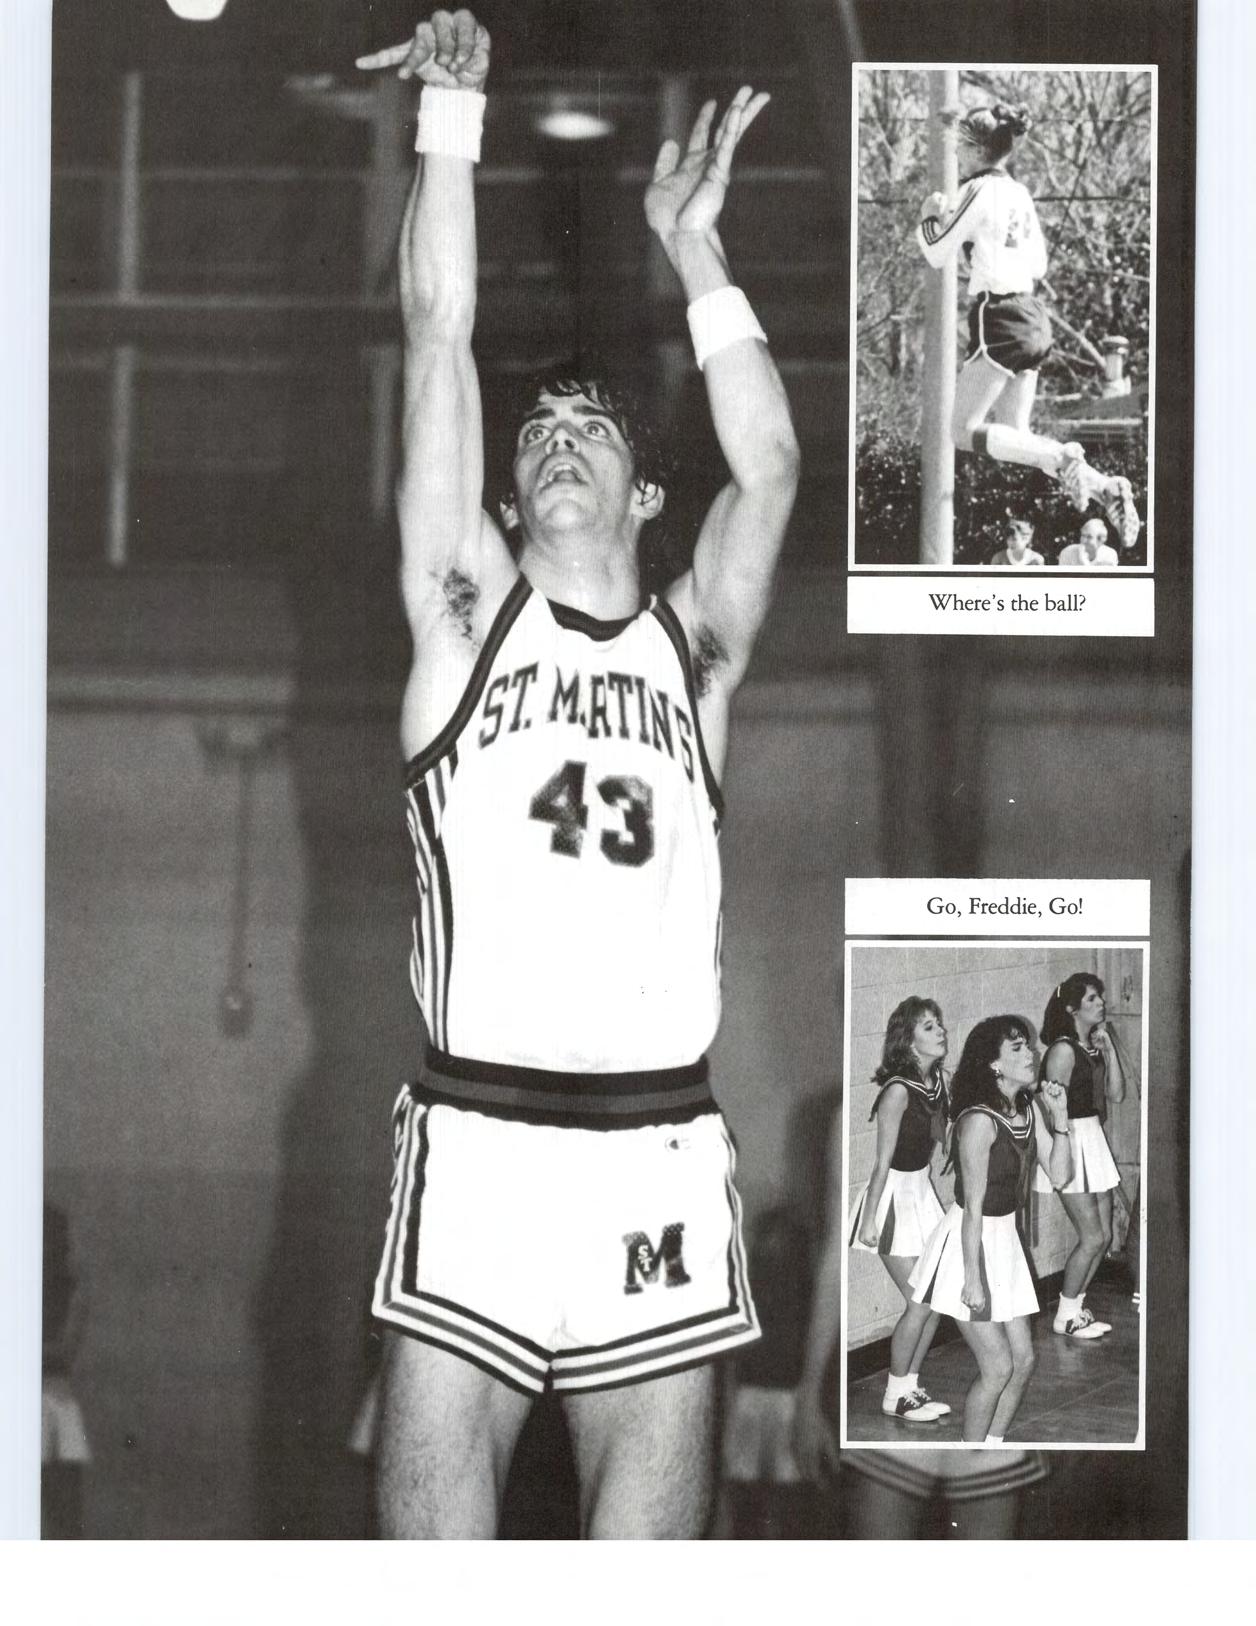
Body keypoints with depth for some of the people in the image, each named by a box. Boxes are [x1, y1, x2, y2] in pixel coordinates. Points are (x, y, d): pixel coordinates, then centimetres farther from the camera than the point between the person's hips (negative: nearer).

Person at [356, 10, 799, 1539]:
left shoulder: (692, 645, 16)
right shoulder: (468, 610, 12)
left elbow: (769, 468, 0)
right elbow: (438, 341, 6)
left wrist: (695, 251, 1)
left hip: (659, 1154, 1)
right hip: (474, 1141, -1)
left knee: (651, 1544, 1)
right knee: (431, 1545, -5)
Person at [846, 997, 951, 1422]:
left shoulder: (936, 1083, 1)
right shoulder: (898, 1091, -23)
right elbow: (883, 1161, -20)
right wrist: (871, 1219, -17)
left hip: (922, 1191, 8)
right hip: (894, 1195, -8)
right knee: (920, 1302, -5)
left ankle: (910, 1386, 22)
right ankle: (895, 1397, 9)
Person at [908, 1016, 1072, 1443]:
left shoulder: (1030, 1110, 1)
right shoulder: (980, 1120, -24)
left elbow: (1060, 1176, 1)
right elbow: (974, 1207, -23)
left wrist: (1060, 1119, -10)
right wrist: (973, 1277, -23)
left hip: (1004, 1242, 8)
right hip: (971, 1245, -8)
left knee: (1023, 1360, 11)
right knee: (998, 1366, -5)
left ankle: (992, 1446, 26)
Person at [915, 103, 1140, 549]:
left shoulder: (978, 190, -10)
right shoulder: (1019, 194, 13)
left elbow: (937, 255, -5)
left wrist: (929, 217, 15)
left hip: (998, 318, -8)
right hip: (1033, 318, 8)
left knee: (964, 431, -4)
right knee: (1013, 436, 10)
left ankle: (1061, 459, -21)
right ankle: (1106, 487, -6)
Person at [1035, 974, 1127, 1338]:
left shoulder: (1094, 1047, 9)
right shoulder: (1064, 1049, -16)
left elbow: (1115, 1095, 7)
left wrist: (1109, 1049, -1)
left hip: (1093, 1139, 9)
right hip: (1071, 1140, -9)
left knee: (1103, 1236, 10)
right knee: (1092, 1237, -6)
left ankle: (1076, 1307, 22)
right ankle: (1065, 1317, 6)